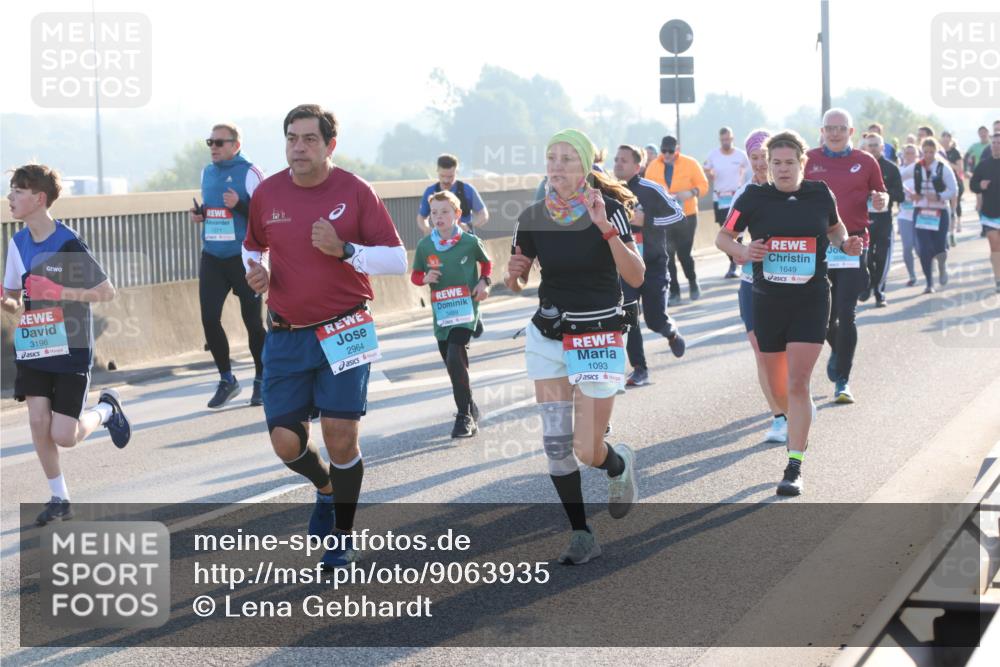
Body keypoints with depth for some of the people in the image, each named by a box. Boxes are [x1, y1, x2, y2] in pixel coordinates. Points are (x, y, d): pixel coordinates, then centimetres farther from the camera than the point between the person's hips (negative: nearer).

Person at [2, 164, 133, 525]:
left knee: (64, 436, -5)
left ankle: (106, 409, 25)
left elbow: (107, 292, -13)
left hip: (70, 350, -5)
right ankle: (59, 499, 12)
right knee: (38, 422, -4)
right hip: (31, 348, 5)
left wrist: (61, 292, -24)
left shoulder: (68, 242, -15)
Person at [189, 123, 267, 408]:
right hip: (212, 257, 5)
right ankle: (226, 380, 13)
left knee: (252, 321, 3)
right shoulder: (207, 173, 10)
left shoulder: (249, 173, -8)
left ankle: (261, 380, 19)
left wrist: (239, 204, -24)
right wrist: (199, 214, 2)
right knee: (209, 318, -1)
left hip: (243, 257, -5)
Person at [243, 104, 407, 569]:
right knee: (286, 442, -2)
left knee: (340, 437, -6)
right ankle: (327, 489, 33)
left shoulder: (354, 191, -6)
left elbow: (397, 259, -5)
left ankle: (343, 536, 15)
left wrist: (344, 250, -20)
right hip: (286, 335, 3)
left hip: (344, 332, -3)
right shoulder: (267, 193, 3)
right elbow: (253, 246, 22)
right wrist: (256, 270, -1)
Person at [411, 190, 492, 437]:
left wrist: (484, 282, -3)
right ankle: (470, 408, 35)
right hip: (441, 311, 4)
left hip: (466, 308, -4)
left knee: (455, 359, -19)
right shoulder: (425, 245, -1)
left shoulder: (470, 242, -6)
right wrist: (425, 278, -10)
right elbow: (415, 275, 11)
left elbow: (486, 262, 13)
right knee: (453, 364, 14)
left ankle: (465, 416, -10)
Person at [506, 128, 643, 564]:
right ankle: (581, 535, 12)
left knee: (588, 451, -6)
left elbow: (636, 277, -19)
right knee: (556, 444, -3)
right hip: (547, 337, 4)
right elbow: (516, 282, 10)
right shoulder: (533, 218, -1)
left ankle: (620, 465, 31)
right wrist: (513, 273, -13)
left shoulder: (608, 210, -12)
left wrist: (607, 230, -30)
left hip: (599, 337, -4)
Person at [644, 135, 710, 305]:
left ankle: (693, 282, 27)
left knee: (684, 253, -2)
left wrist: (691, 193, -21)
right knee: (667, 256, 0)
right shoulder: (653, 167, 3)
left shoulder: (690, 164, -3)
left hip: (687, 216, -2)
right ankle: (674, 292, 10)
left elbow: (703, 185, -3)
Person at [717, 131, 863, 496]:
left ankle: (794, 468, -10)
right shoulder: (753, 198, -2)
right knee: (777, 386, 12)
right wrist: (743, 251, -15)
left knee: (797, 383, -12)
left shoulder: (820, 194, 1)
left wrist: (845, 243, -2)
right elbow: (723, 237, 5)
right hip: (768, 301, 2)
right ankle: (797, 425, 46)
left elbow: (835, 228, 20)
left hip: (811, 301, -1)